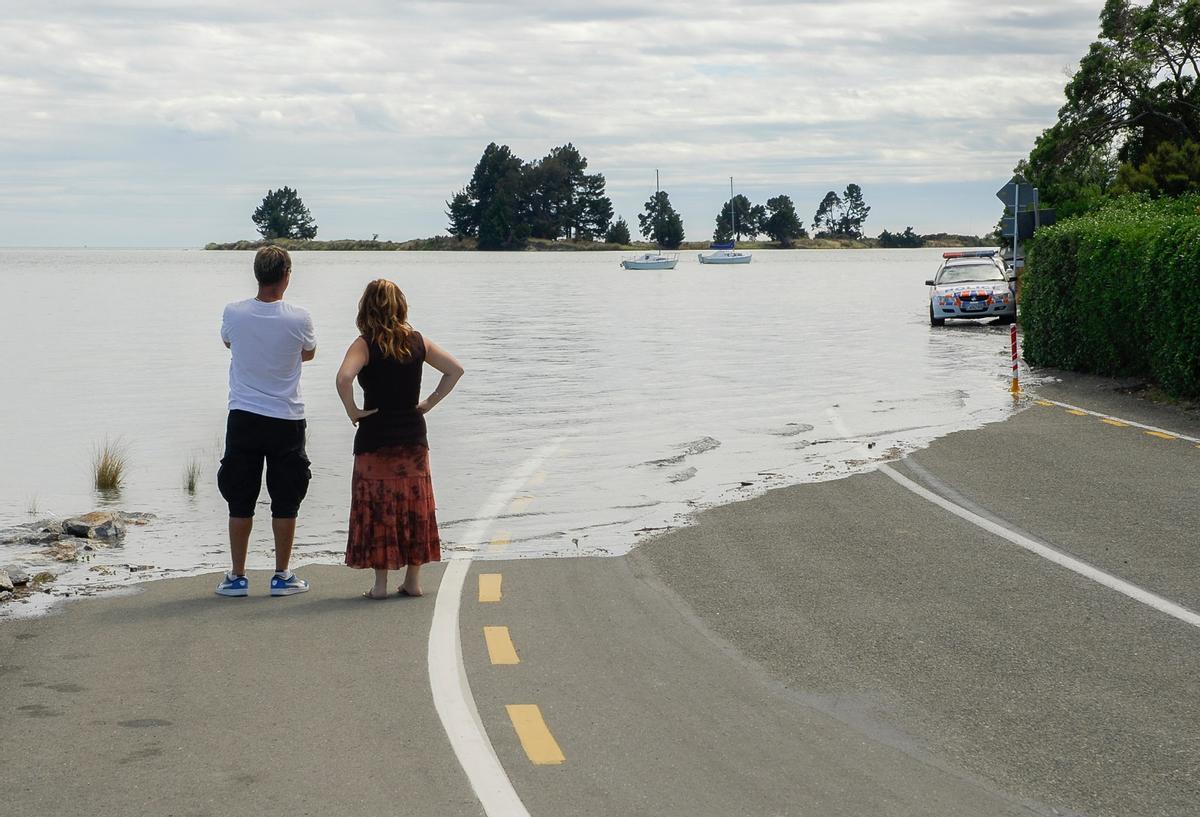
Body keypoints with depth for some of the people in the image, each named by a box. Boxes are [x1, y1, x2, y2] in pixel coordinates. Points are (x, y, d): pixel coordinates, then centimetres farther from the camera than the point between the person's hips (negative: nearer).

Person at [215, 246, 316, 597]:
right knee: (285, 502, 8)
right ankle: (282, 576, 13)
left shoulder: (234, 314, -7)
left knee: (240, 501, 9)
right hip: (286, 420, -1)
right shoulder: (299, 318, -11)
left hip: (243, 419, 1)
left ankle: (237, 577, 12)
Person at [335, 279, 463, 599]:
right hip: (413, 436, 4)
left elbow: (344, 377, -27)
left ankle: (380, 584, 4)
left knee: (378, 509, 3)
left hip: (376, 437, -4)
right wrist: (431, 402, 7)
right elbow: (455, 370, 6)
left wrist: (352, 411, -13)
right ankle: (413, 580, 15)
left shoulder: (365, 344, -10)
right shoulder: (418, 342, 4)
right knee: (415, 507, 11)